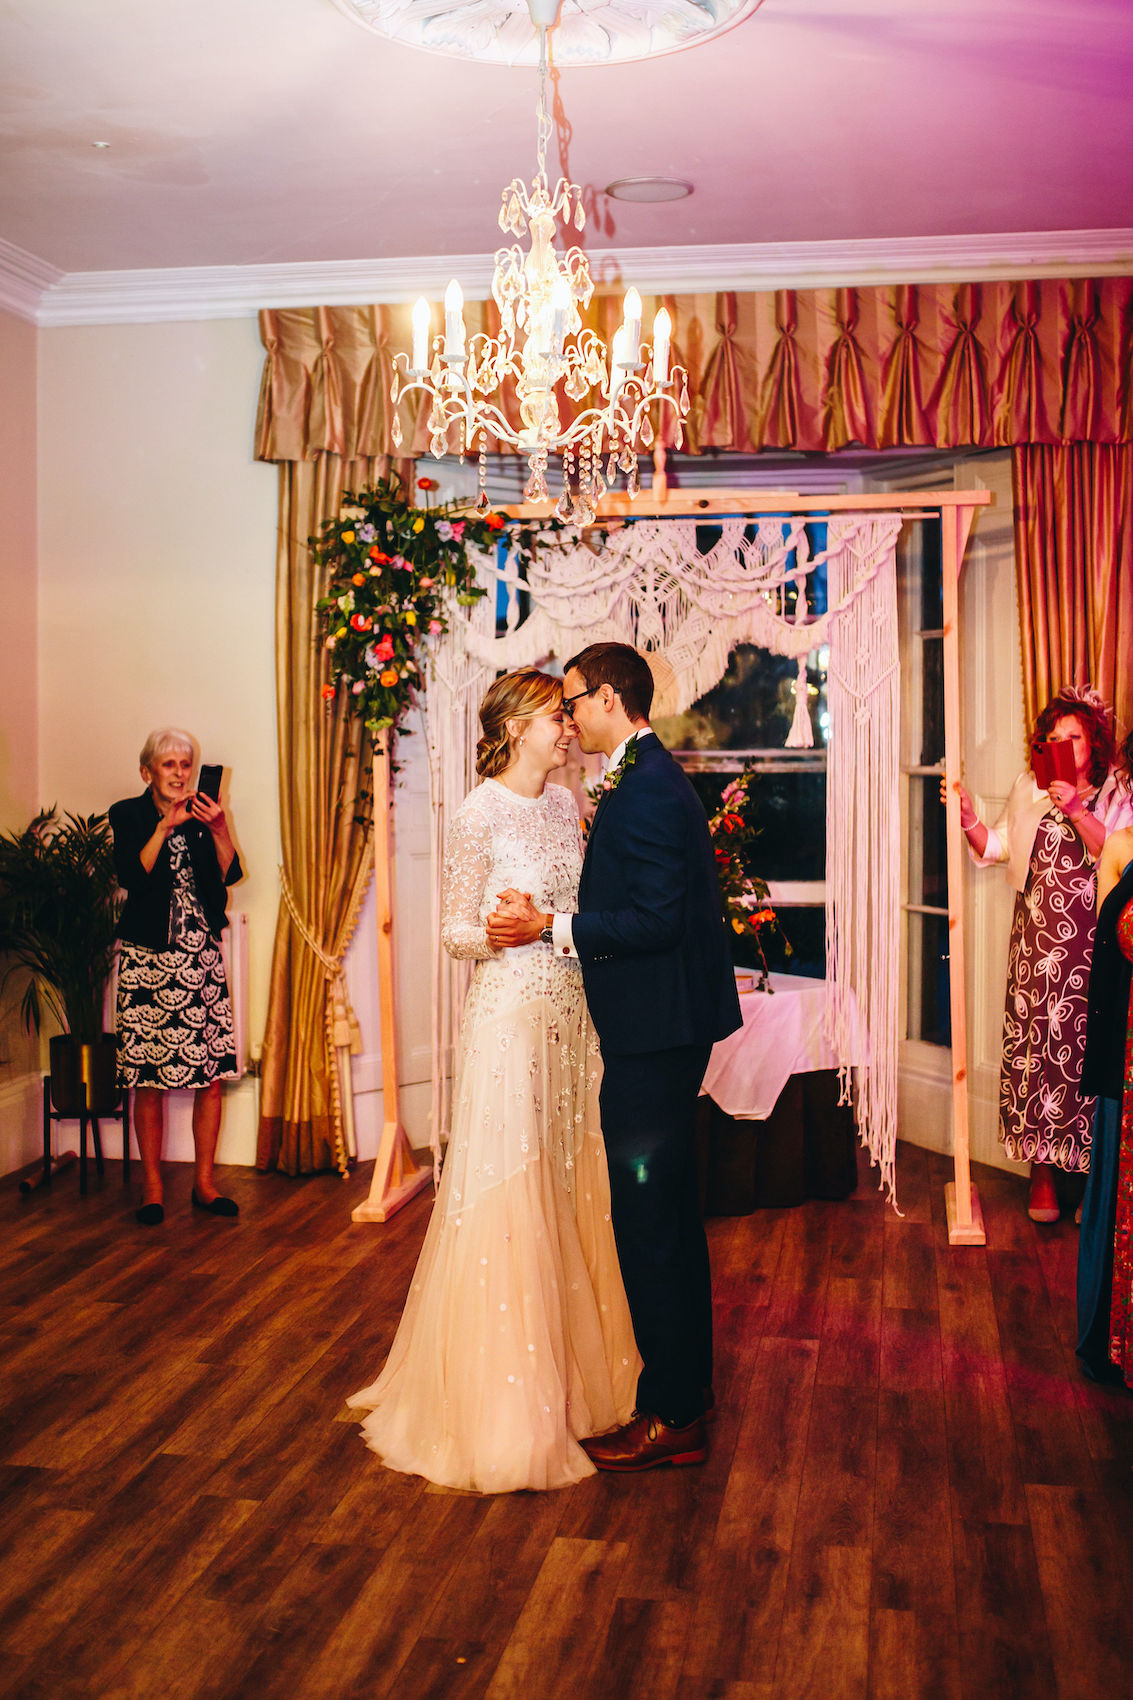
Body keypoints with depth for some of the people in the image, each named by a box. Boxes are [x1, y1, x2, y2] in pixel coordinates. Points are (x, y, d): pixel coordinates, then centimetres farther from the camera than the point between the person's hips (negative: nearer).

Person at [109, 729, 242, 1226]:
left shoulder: (206, 814, 12)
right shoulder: (129, 815, 3)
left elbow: (230, 874, 2)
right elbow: (132, 876, -12)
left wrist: (219, 830, -10)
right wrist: (166, 826, -15)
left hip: (202, 956, 3)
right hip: (149, 957, -3)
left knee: (212, 1072, 0)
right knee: (149, 1077, -2)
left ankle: (204, 1182, 11)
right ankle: (152, 1186, 9)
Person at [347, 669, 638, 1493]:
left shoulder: (567, 805, 11)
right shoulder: (480, 813, -8)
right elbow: (456, 932, -8)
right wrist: (499, 933, -26)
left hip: (573, 1014, 7)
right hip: (511, 1015, -7)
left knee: (574, 1189, 11)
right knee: (507, 1198, -3)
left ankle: (574, 1369, 25)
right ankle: (503, 1403, 9)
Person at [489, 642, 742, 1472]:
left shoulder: (644, 788, -18)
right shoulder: (652, 776, 14)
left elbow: (656, 919, -24)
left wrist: (551, 927, -19)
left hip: (653, 1035, -11)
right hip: (666, 1027, 11)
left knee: (649, 1221, -2)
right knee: (671, 1213, 19)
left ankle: (672, 1417, 9)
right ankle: (688, 1380, 33)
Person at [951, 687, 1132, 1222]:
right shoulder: (1030, 789, 12)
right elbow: (996, 848, 14)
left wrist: (1076, 810, -21)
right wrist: (968, 818, -2)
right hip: (1038, 941, 3)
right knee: (1035, 1043, 1)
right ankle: (1042, 1173, 12)